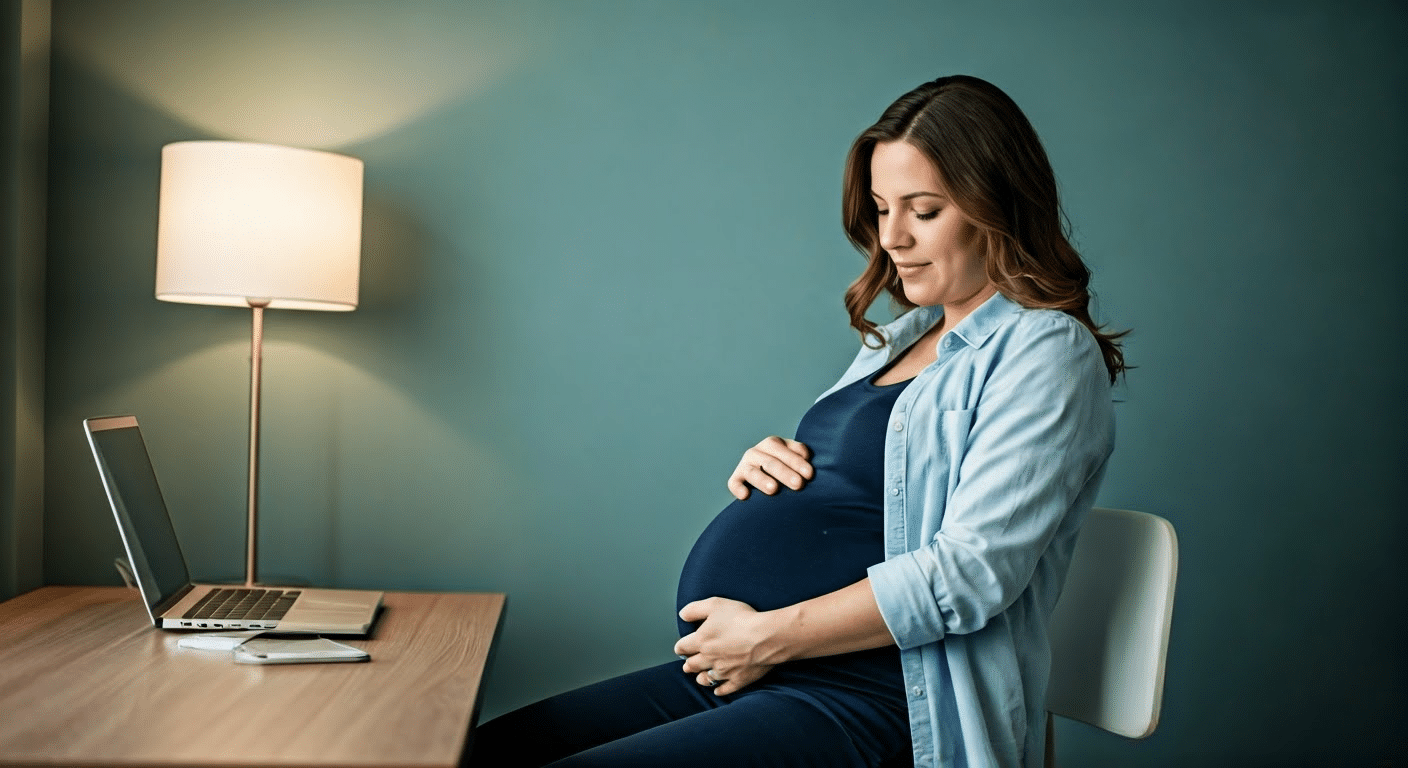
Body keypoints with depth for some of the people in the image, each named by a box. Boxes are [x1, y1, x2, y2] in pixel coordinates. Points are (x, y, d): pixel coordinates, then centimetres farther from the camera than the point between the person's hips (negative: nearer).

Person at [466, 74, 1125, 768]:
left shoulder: (1047, 352, -8)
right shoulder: (899, 335, 18)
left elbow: (972, 569, -19)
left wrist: (768, 637, -16)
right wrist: (767, 466, 2)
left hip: (860, 706, -8)